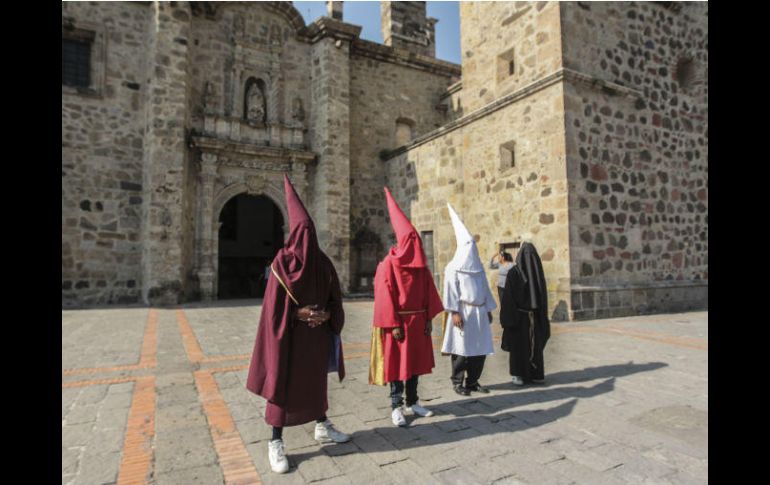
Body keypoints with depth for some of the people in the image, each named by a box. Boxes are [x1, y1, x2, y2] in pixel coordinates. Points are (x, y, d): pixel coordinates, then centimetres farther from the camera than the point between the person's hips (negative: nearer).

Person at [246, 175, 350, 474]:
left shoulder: (323, 263, 3)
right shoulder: (282, 261, -10)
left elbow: (335, 298, 6)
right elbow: (273, 304, -12)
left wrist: (326, 314, -11)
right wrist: (298, 313, -22)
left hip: (318, 334, 5)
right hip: (289, 334, -4)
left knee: (316, 380, 18)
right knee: (283, 383, 4)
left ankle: (322, 428, 37)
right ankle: (275, 443, 18)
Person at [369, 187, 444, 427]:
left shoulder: (421, 265, 8)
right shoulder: (388, 265, -10)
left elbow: (428, 293, 9)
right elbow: (385, 297, -14)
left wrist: (429, 318, 5)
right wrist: (394, 325, -17)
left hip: (418, 320, 6)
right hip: (398, 321, -6)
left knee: (416, 361, 13)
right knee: (397, 362, 2)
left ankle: (412, 403, 27)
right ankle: (396, 407, 15)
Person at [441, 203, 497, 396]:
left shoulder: (478, 266, 15)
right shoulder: (453, 267, -5)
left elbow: (485, 289, 15)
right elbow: (451, 291, -11)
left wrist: (489, 309, 12)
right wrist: (455, 312, -18)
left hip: (479, 312, 6)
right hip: (463, 312, -6)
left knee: (480, 348, 7)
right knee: (462, 348, -1)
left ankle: (473, 382, 20)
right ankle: (458, 383, 12)